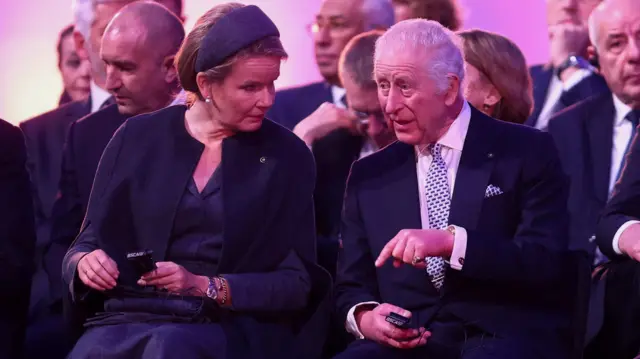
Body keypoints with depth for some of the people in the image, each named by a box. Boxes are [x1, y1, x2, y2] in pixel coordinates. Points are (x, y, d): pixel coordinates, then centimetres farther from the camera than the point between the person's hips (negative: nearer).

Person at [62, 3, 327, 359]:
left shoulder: (287, 156, 5)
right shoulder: (139, 138, 8)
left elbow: (298, 282, 1)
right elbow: (88, 241, 13)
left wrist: (205, 286, -13)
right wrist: (85, 262, -12)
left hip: (232, 327, -2)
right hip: (130, 315, 2)